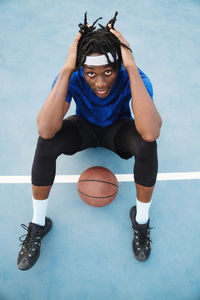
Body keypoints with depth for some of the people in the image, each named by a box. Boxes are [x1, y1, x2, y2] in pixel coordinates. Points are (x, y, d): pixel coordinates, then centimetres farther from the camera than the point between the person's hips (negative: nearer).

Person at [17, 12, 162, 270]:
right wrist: (66, 68, -46)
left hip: (118, 129, 0)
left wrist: (132, 67, -48)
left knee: (147, 144, -35)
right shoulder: (73, 78, -28)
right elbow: (45, 130, -44)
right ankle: (38, 225, -7)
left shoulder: (132, 77, -30)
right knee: (46, 142, -31)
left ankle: (141, 220, -8)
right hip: (84, 127, 1)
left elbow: (151, 132, -49)